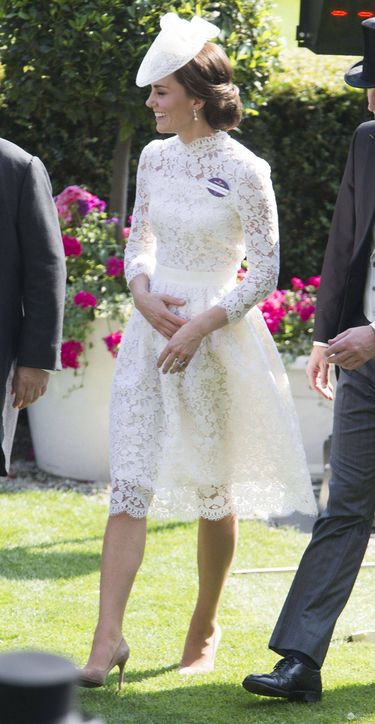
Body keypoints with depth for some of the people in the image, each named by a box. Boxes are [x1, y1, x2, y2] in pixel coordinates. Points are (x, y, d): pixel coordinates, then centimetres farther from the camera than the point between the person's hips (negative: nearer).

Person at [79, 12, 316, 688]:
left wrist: (200, 326, -15)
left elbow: (265, 273, -8)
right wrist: (143, 294, -4)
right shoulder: (155, 158, 6)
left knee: (213, 491, 7)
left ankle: (205, 631, 24)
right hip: (150, 328, 4)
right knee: (129, 485, -5)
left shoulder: (245, 171, -10)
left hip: (216, 333, -4)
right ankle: (108, 637, -8)